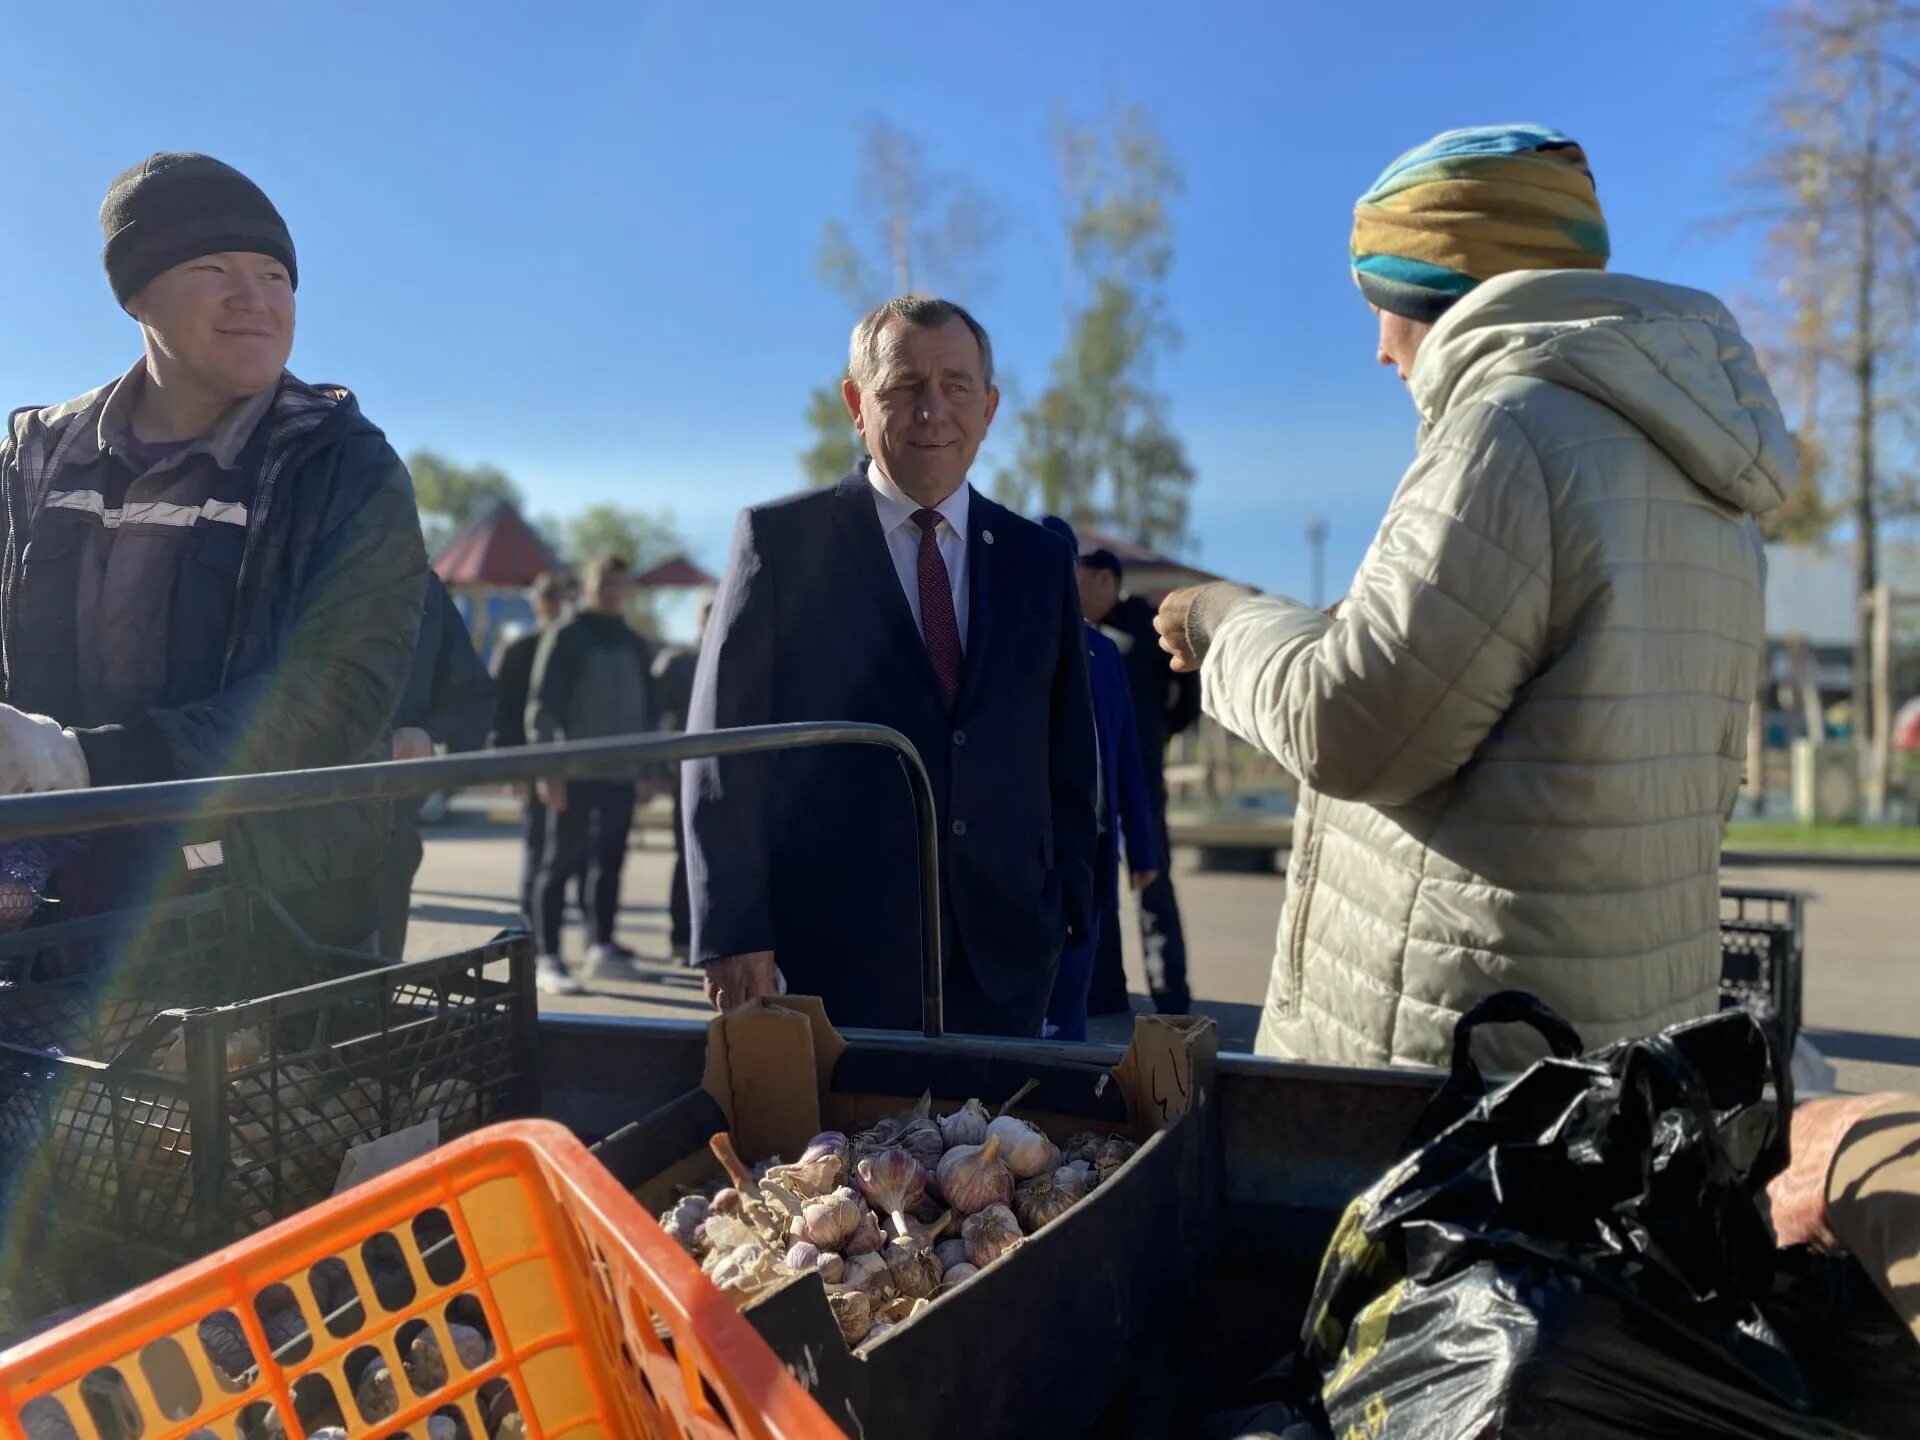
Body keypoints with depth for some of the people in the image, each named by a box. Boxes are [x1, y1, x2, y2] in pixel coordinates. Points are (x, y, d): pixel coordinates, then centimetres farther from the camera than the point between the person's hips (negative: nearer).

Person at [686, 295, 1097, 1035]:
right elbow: (722, 753, -4)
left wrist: (1064, 909, 4)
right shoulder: (780, 539, -1)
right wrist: (732, 935, -9)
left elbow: (1068, 757, 13)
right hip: (831, 957, -3)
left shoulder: (1038, 559, 9)